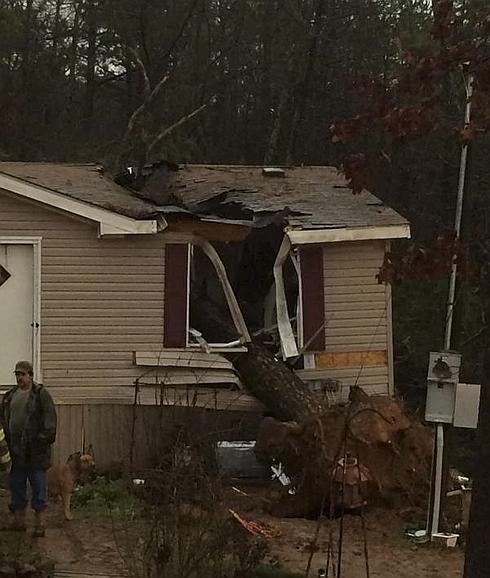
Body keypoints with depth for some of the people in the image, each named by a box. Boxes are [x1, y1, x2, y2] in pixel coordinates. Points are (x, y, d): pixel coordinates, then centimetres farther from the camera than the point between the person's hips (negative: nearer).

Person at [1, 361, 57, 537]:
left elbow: (50, 419, -9)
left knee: (39, 487, -1)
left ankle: (40, 523, 4)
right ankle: (19, 520, 21)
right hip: (16, 450, 6)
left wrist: (44, 438, -16)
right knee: (17, 486, 11)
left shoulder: (41, 394, -5)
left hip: (36, 450, -6)